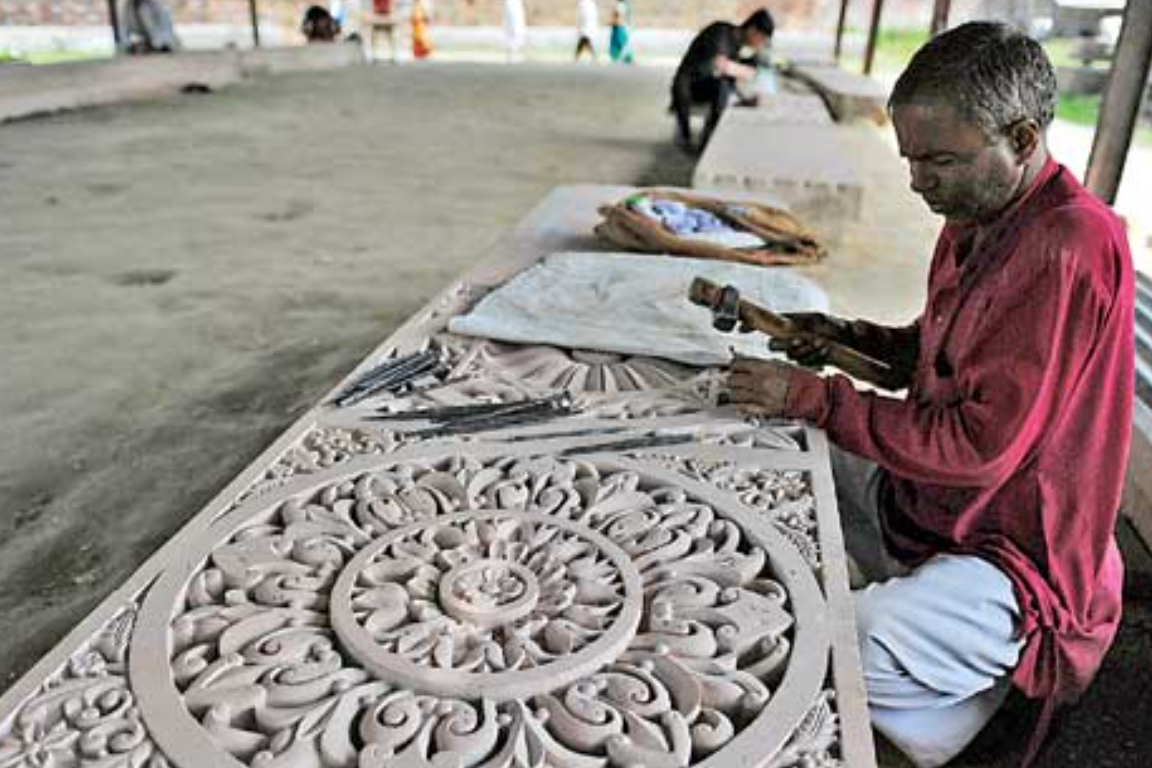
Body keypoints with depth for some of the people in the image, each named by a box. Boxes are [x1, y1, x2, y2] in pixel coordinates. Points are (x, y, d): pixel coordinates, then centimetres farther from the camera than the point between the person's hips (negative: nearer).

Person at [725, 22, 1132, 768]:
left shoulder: (1072, 246, -26)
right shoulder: (978, 217, 2)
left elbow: (979, 447, -27)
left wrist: (817, 397, -22)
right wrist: (856, 339, 0)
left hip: (1014, 559, -9)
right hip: (922, 498, 9)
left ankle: (974, 683, 5)